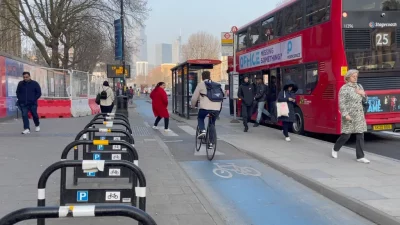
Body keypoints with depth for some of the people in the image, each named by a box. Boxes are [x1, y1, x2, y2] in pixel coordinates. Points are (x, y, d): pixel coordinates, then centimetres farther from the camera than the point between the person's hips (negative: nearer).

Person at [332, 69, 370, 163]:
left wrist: (363, 94, -1)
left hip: (359, 116, 6)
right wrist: (345, 114, -22)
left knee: (360, 136, 1)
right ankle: (335, 149, 25)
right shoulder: (344, 88, -7)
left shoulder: (359, 87, 13)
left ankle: (360, 157, 5)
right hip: (349, 115, -6)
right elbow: (341, 103, -13)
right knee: (346, 135, 0)